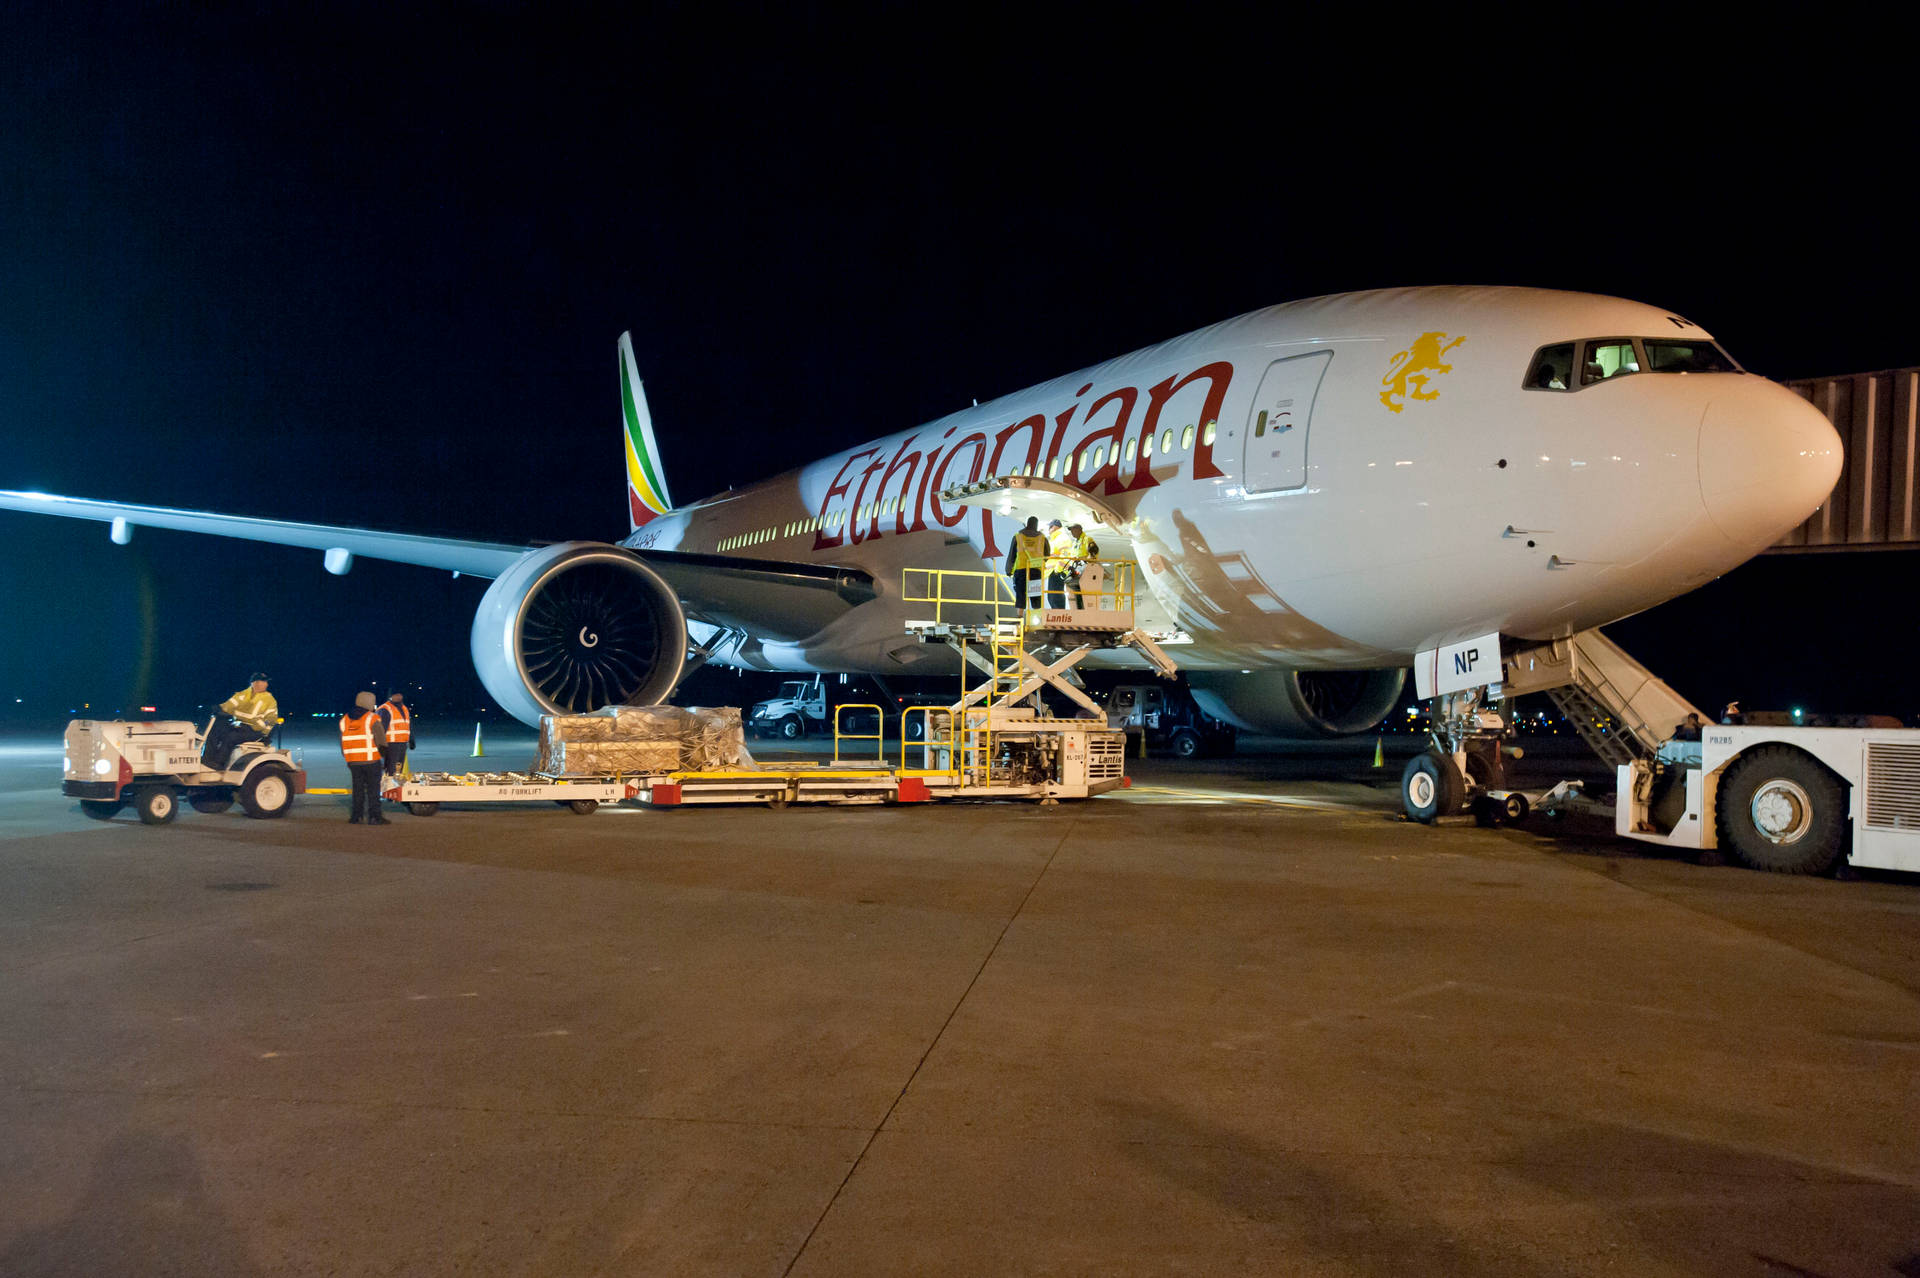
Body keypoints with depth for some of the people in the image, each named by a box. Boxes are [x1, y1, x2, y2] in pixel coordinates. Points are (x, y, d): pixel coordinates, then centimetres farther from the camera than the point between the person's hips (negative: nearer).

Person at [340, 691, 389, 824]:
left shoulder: (344, 720, 11)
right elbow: (380, 738, -11)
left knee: (358, 788, 13)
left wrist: (347, 759, 20)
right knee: (373, 788, -1)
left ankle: (357, 816, 12)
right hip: (371, 759, -5)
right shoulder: (372, 719, -7)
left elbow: (343, 743, 14)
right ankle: (374, 816, -3)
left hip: (353, 761, 5)